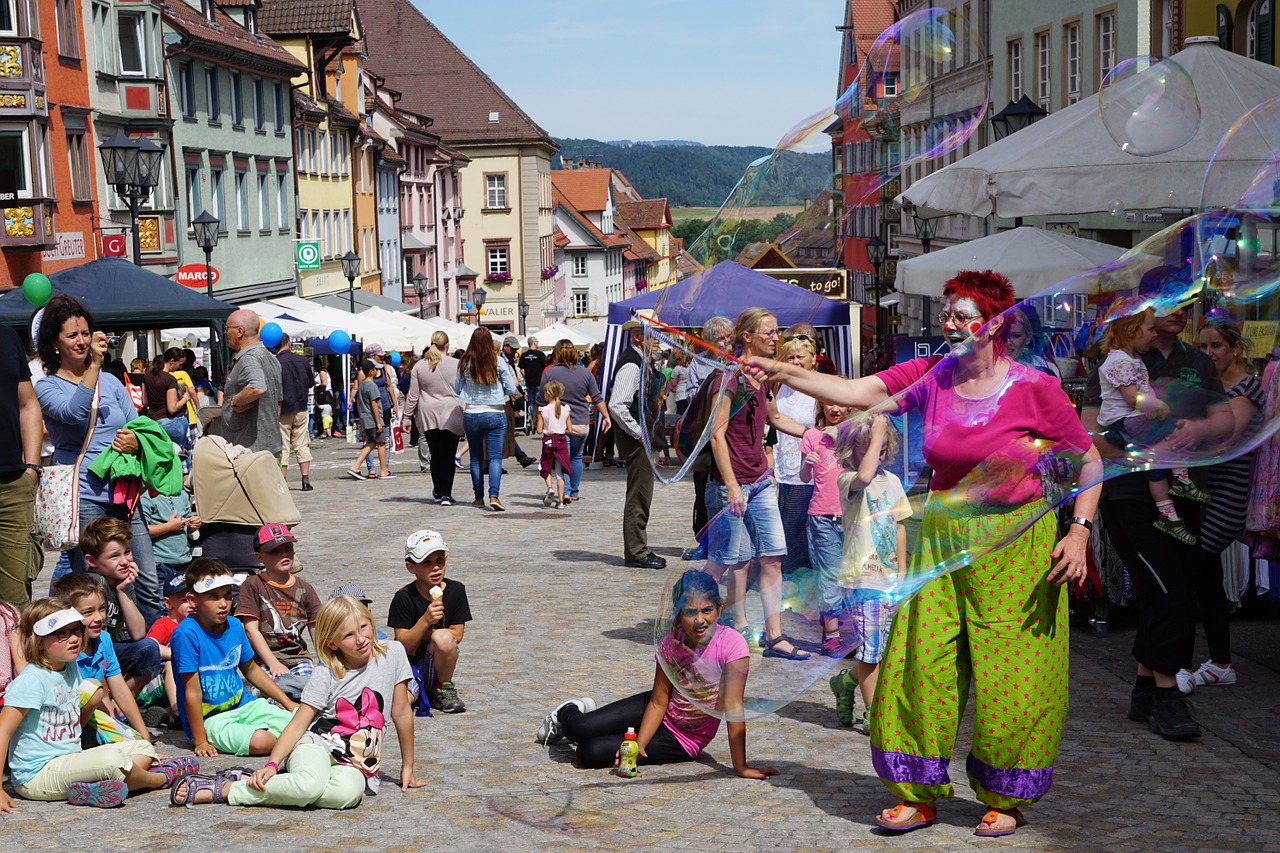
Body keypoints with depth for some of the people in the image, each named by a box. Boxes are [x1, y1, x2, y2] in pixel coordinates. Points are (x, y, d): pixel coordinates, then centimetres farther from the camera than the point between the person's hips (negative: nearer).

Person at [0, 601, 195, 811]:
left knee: (144, 749, 5)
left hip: (69, 759, 10)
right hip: (36, 775, -10)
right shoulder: (31, 680, -16)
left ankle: (94, 788, -21)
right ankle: (159, 778, 0)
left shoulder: (71, 668, 10)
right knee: (112, 759, -30)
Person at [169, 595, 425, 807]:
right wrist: (272, 764, -22)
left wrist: (407, 767, 12)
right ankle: (225, 788, -21)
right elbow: (297, 724, -6)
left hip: (356, 765, 2)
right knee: (311, 784, -40)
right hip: (317, 745, -2)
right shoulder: (326, 676, -2)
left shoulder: (392, 653, 0)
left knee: (348, 793, -37)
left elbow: (402, 711, 7)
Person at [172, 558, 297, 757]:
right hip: (209, 718, -6)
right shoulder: (187, 634, -20)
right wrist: (200, 742, -18)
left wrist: (287, 703, 18)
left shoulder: (234, 626, 1)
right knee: (260, 742, -28)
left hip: (243, 705, 6)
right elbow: (192, 692, -19)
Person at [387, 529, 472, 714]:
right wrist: (425, 621, -27)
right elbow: (404, 646, -12)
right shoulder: (403, 598, -9)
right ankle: (418, 691, 7)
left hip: (437, 665, 1)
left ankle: (444, 690, -6)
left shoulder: (456, 590, -2)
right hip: (410, 664, -1)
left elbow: (457, 635, -2)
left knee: (442, 638, -33)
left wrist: (425, 635, -12)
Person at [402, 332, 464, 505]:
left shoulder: (419, 366, 2)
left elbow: (413, 395, 4)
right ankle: (446, 494, -7)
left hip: (428, 415, 3)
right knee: (448, 455, -1)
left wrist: (407, 418, 10)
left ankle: (438, 491, 25)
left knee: (435, 454, 13)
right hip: (451, 415, -3)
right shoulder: (456, 364, -5)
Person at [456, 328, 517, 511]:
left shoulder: (465, 362, -3)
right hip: (495, 414, -2)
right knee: (495, 456, -3)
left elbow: (457, 388, 7)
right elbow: (511, 389, -3)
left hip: (471, 415, 2)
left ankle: (479, 497, 17)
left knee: (476, 458, 13)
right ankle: (494, 496, -18)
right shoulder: (498, 362, -7)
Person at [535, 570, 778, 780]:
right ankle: (567, 713, 24)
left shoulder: (731, 644, -27)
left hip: (684, 742, -3)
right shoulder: (671, 643, -14)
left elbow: (733, 708, -27)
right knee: (579, 729, -15)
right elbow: (659, 701, -10)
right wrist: (638, 745, -23)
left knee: (590, 754, -15)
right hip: (660, 715, 3)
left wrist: (741, 767, -27)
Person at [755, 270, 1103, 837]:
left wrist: (1079, 530, -11)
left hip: (1015, 542, -3)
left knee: (1009, 680, 1)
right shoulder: (929, 377, 1)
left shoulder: (1035, 388, -8)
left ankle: (1006, 799, 21)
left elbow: (1088, 461, -1)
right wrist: (784, 374, -19)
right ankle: (920, 795, 17)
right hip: (941, 537, 3)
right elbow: (856, 392, -8)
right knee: (922, 665, 2)